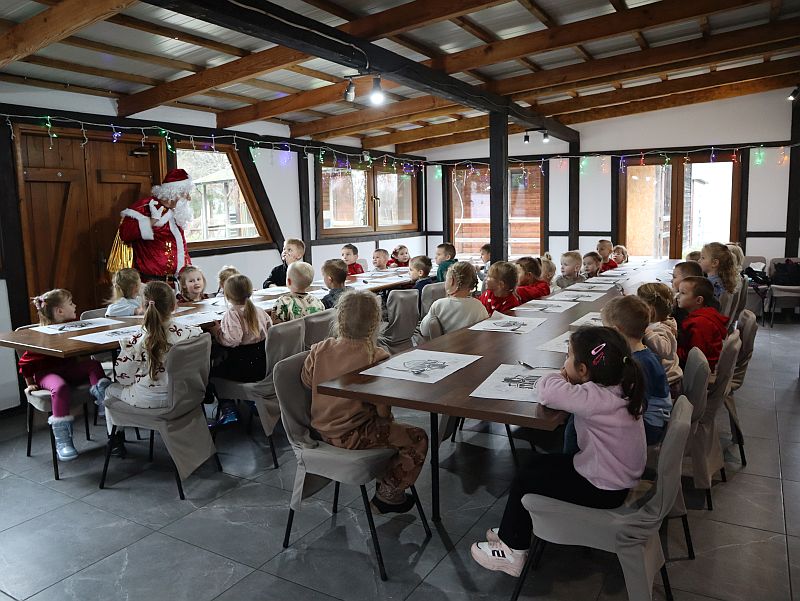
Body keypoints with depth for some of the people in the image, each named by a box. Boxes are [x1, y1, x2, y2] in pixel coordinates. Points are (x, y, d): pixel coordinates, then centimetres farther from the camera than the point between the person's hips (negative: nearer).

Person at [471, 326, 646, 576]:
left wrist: (560, 378, -16)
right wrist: (569, 381, -14)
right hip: (618, 475, 9)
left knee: (523, 480, 3)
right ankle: (516, 530, 31)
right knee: (537, 463, 18)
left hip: (603, 490, -9)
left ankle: (513, 550, 20)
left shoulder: (596, 399, -33)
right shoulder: (621, 387, -5)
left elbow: (547, 392, -38)